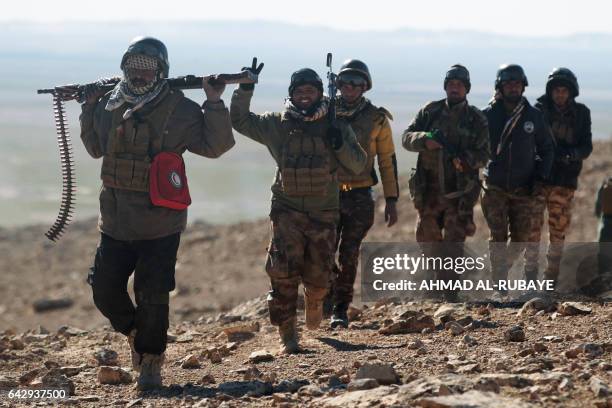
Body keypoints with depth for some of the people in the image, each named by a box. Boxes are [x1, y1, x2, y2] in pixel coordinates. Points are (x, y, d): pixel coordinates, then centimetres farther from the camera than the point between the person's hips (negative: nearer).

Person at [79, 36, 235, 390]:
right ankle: (135, 333, 36)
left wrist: (215, 103, -18)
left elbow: (215, 145, -9)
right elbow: (96, 148, 22)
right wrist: (90, 108, 11)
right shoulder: (111, 106, 6)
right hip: (115, 222, 5)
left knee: (152, 298, -2)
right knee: (105, 291, 8)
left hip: (159, 224, -4)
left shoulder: (179, 110, -7)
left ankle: (151, 362, 15)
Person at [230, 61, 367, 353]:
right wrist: (245, 89, -5)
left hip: (323, 212, 1)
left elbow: (358, 165, 5)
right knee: (283, 273, -12)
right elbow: (240, 121, 7)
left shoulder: (336, 126, 5)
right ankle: (287, 334, -5)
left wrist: (340, 144, -13)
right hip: (287, 210, -1)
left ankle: (314, 302, 40)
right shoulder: (277, 125, 5)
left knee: (318, 275, 4)